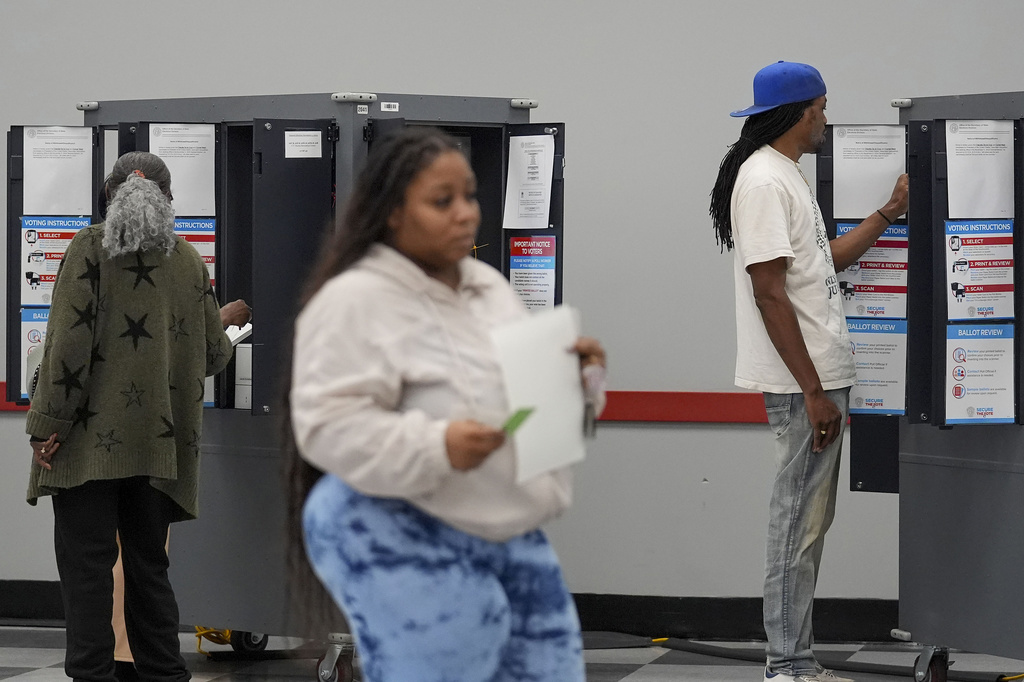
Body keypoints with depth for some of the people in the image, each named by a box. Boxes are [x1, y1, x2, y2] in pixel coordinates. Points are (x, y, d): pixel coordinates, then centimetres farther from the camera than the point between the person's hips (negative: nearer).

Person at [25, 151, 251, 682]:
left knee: (86, 565, -2)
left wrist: (49, 427, -12)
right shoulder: (189, 262, 9)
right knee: (149, 564, 13)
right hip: (159, 445, 4)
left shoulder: (90, 248, -4)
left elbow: (70, 341, -13)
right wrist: (223, 321, 37)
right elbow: (211, 357, 14)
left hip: (91, 440, -4)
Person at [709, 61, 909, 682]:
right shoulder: (764, 180, -15)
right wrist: (814, 393, -21)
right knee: (799, 521, -7)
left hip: (822, 375, 11)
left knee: (811, 521, 13)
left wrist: (891, 212, 26)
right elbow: (770, 292, -20)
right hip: (804, 382, -11)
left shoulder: (787, 175, 18)